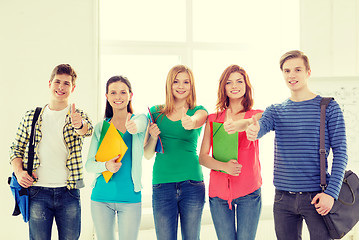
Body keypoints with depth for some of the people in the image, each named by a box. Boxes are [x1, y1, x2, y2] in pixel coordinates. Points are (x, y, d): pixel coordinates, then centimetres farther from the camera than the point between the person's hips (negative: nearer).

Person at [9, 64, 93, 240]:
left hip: (69, 192, 0)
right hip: (37, 192, 1)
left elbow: (87, 129, -20)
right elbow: (16, 148, 14)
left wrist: (79, 125, -43)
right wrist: (19, 172, -4)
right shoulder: (31, 117, 8)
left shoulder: (77, 116, 4)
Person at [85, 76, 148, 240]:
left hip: (130, 196, -2)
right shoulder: (101, 127, 6)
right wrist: (105, 166, -19)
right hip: (101, 197, 2)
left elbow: (139, 124, -26)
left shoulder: (140, 119, 1)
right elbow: (89, 164, 2)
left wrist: (133, 126, -49)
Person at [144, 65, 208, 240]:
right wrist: (153, 137, -10)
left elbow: (198, 119, -21)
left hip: (192, 184, 0)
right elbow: (147, 155, 10)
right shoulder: (156, 112, 9)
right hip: (162, 184, 1)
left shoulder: (199, 111, 6)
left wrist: (191, 122, -44)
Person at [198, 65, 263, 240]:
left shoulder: (257, 115, 3)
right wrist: (223, 166, -17)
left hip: (249, 192, -1)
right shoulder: (213, 119, 7)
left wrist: (240, 125, -46)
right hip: (219, 192, 1)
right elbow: (202, 157, 2)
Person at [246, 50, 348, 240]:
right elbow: (261, 126, -13)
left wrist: (331, 192, -13)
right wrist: (252, 130, -38)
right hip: (283, 198, 3)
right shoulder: (275, 111, 9)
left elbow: (340, 153, -3)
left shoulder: (328, 108, 0)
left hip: (317, 197, -3)